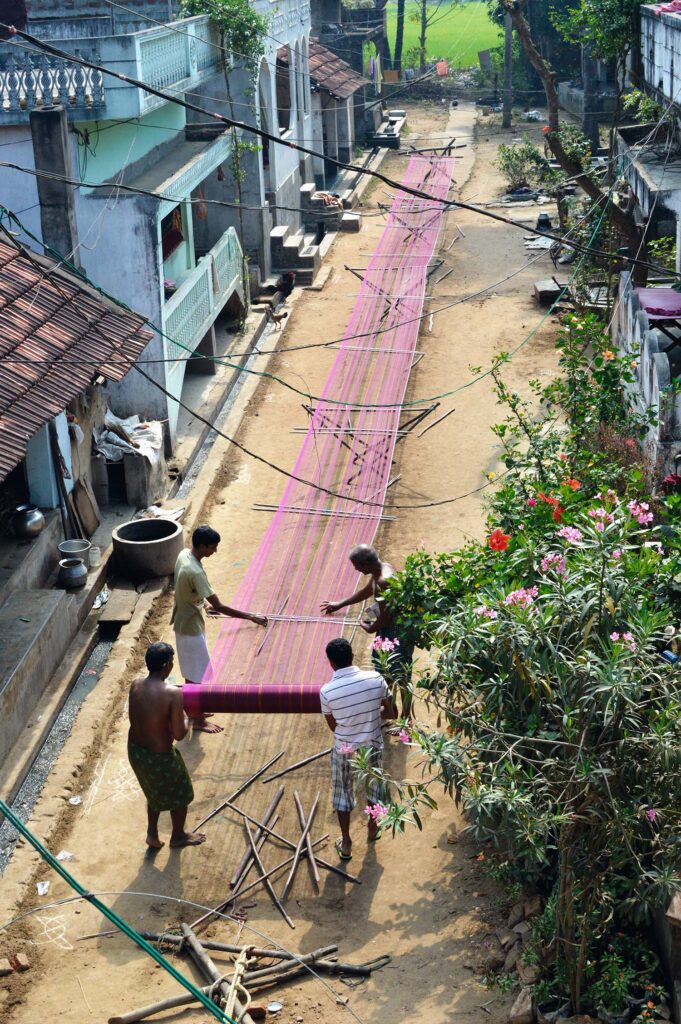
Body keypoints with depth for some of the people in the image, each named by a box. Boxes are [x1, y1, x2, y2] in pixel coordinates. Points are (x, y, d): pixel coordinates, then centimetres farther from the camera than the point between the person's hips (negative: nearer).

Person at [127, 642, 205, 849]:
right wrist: (185, 717, -2)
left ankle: (152, 833, 42)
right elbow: (179, 734, -23)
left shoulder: (135, 686, -9)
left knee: (155, 792, 34)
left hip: (135, 750, 6)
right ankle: (178, 836, 44)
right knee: (180, 795, 24)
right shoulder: (173, 694, -28)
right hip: (160, 756, -6)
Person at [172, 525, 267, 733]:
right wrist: (251, 616, -30)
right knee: (200, 675, 5)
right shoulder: (195, 572, -34)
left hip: (183, 623, 9)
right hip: (191, 627, -9)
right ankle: (198, 720, 19)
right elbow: (219, 607, -33)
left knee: (191, 672, 23)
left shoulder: (184, 554, -5)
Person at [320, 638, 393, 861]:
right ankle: (373, 828, 49)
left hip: (344, 750, -2)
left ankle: (346, 844, 31)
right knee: (373, 785, 28)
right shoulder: (376, 679, -19)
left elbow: (332, 726, -7)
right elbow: (389, 712, -6)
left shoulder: (326, 691, -22)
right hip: (372, 745, 2)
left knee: (342, 793, 20)